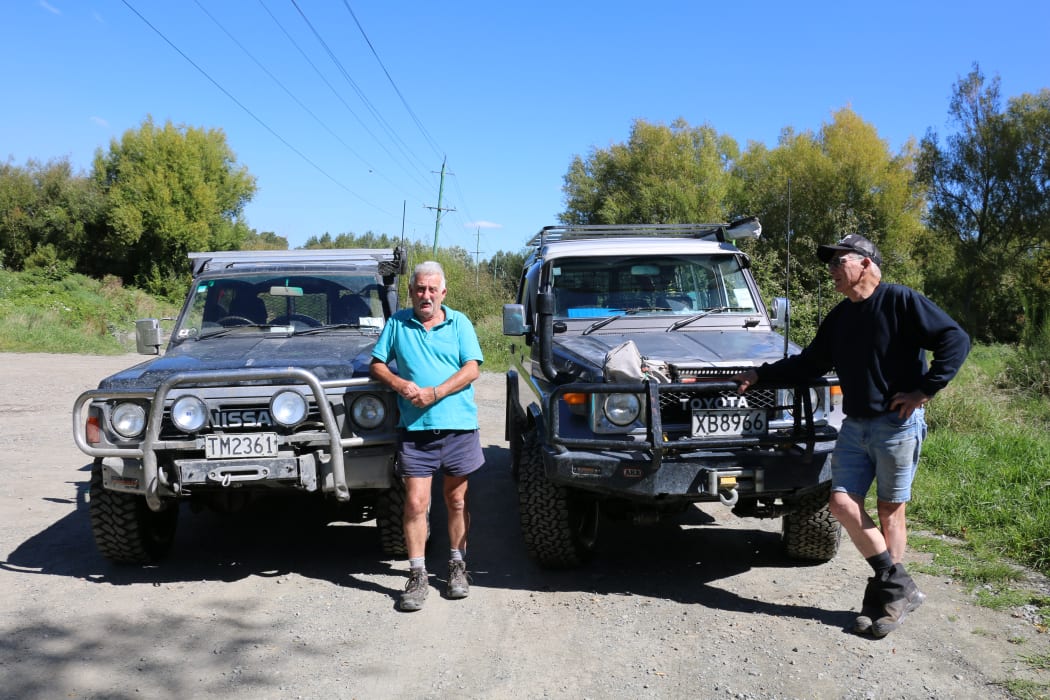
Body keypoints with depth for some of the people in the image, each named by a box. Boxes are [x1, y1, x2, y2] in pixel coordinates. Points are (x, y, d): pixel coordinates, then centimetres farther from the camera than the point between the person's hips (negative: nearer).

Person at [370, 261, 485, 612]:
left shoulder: (459, 323, 5)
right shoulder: (397, 323, 8)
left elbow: (472, 369, -3)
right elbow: (377, 364, 10)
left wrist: (435, 393, -14)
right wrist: (400, 384, -10)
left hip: (458, 425, 0)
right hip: (414, 428, 0)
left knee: (456, 500, 10)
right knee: (415, 503, -4)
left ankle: (457, 566, 25)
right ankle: (417, 576, 5)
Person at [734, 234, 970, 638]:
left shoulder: (900, 301, -9)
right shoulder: (839, 317, 13)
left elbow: (956, 340, -14)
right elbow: (810, 363, 20)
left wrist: (924, 390, -16)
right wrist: (760, 375, 13)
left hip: (897, 424, -7)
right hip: (854, 426, 7)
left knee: (890, 510, 1)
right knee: (843, 504, -1)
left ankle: (890, 593, 13)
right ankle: (898, 586, 10)